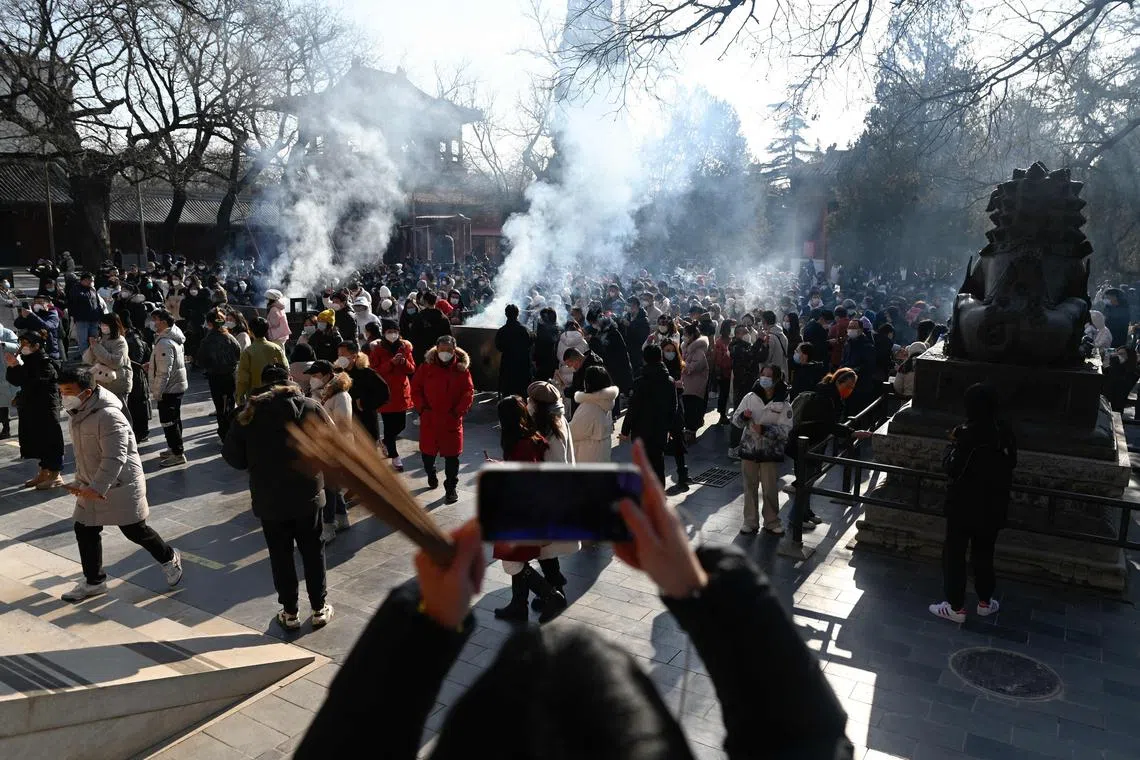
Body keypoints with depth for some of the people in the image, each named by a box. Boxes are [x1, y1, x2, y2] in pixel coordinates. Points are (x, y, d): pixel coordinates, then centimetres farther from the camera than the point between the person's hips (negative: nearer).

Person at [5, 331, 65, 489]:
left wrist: (17, 365, -29)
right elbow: (14, 380, 9)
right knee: (38, 439, 14)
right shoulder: (27, 360, 10)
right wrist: (11, 367, -6)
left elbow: (32, 381, -28)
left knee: (50, 439, -2)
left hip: (46, 408, -8)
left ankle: (55, 476, 5)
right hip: (31, 407, 9)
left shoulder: (46, 363, -15)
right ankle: (44, 473, 25)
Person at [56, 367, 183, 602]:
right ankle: (93, 582, 25)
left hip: (121, 484, -8)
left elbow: (115, 458, -28)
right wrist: (80, 482, 18)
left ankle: (169, 558, 26)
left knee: (134, 530, 2)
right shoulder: (76, 413, 5)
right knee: (84, 530, 9)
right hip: (91, 486, 8)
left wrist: (97, 488, -31)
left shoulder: (108, 416, -26)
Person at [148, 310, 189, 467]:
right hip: (178, 385, 10)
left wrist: (157, 392, -18)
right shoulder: (175, 339, 9)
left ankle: (178, 454, 1)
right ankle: (176, 449, 30)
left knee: (168, 421, -3)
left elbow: (164, 372, -23)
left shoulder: (164, 343, -22)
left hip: (168, 389, -10)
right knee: (174, 419, 19)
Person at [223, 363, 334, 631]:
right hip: (307, 494, 0)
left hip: (268, 498, 0)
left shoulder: (248, 413, -5)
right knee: (313, 552, 13)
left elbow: (233, 458, -3)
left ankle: (289, 612, 22)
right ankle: (319, 608, 22)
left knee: (280, 555, 13)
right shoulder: (310, 407, -6)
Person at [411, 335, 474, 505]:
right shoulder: (426, 367, -2)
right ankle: (431, 474, 45)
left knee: (451, 455, 1)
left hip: (452, 420, -1)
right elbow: (415, 388, 2)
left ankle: (451, 488, 14)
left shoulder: (461, 368, -4)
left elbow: (469, 392, -5)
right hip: (429, 418, 1)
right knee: (428, 451, 15)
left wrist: (459, 410, -13)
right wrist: (421, 407, -8)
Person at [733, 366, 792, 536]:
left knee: (771, 489, 6)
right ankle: (750, 522, 22)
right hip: (749, 448, 2)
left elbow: (785, 429, -12)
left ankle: (772, 522, 23)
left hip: (770, 451, -2)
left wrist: (765, 429, -26)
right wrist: (743, 416, -19)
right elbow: (735, 419, 3)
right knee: (750, 487, 10)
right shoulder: (751, 397, 1)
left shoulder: (783, 403, -6)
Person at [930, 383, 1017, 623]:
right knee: (984, 553, 20)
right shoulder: (1005, 432, -2)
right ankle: (985, 601, 32)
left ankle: (956, 606, 11)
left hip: (965, 504, -6)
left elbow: (952, 468, -18)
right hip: (993, 504, 6)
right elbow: (1011, 465, 11)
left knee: (954, 553, 6)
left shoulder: (969, 433, -23)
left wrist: (954, 443, -5)